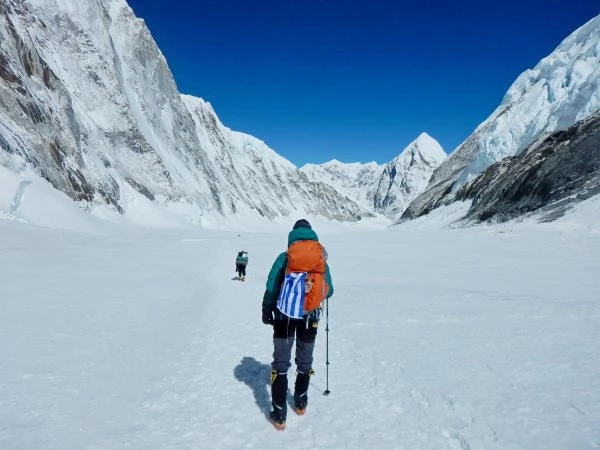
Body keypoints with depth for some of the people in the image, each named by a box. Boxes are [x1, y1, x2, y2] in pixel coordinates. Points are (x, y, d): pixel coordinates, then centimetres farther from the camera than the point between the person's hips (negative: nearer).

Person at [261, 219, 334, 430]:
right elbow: (329, 291, 5)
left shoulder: (284, 257, -7)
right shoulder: (322, 258, -1)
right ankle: (301, 402, 36)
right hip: (310, 317, 2)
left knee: (281, 362, 6)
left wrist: (266, 311, 5)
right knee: (305, 360, 20)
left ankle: (279, 415, 7)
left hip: (285, 314, -2)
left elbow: (271, 288, -8)